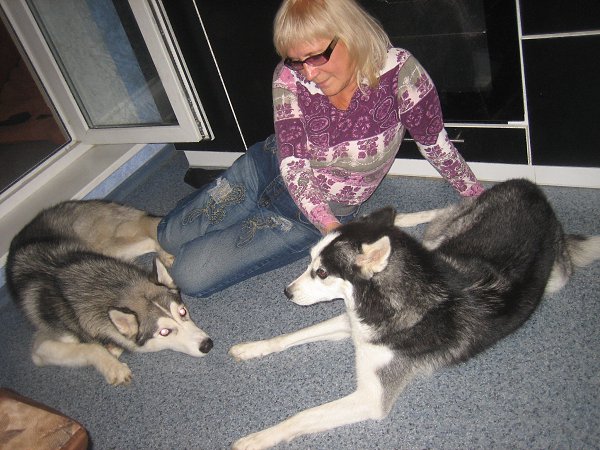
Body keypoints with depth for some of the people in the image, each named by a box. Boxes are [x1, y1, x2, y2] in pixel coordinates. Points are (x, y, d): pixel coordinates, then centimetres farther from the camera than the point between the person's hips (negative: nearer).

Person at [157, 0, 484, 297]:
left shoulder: (399, 71, -26)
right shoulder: (289, 78, -20)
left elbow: (435, 143, -11)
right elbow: (293, 163, -22)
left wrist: (479, 198, -1)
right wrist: (332, 229, -36)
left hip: (305, 219, -2)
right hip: (267, 164, 3)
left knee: (189, 276, -6)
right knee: (169, 235, 14)